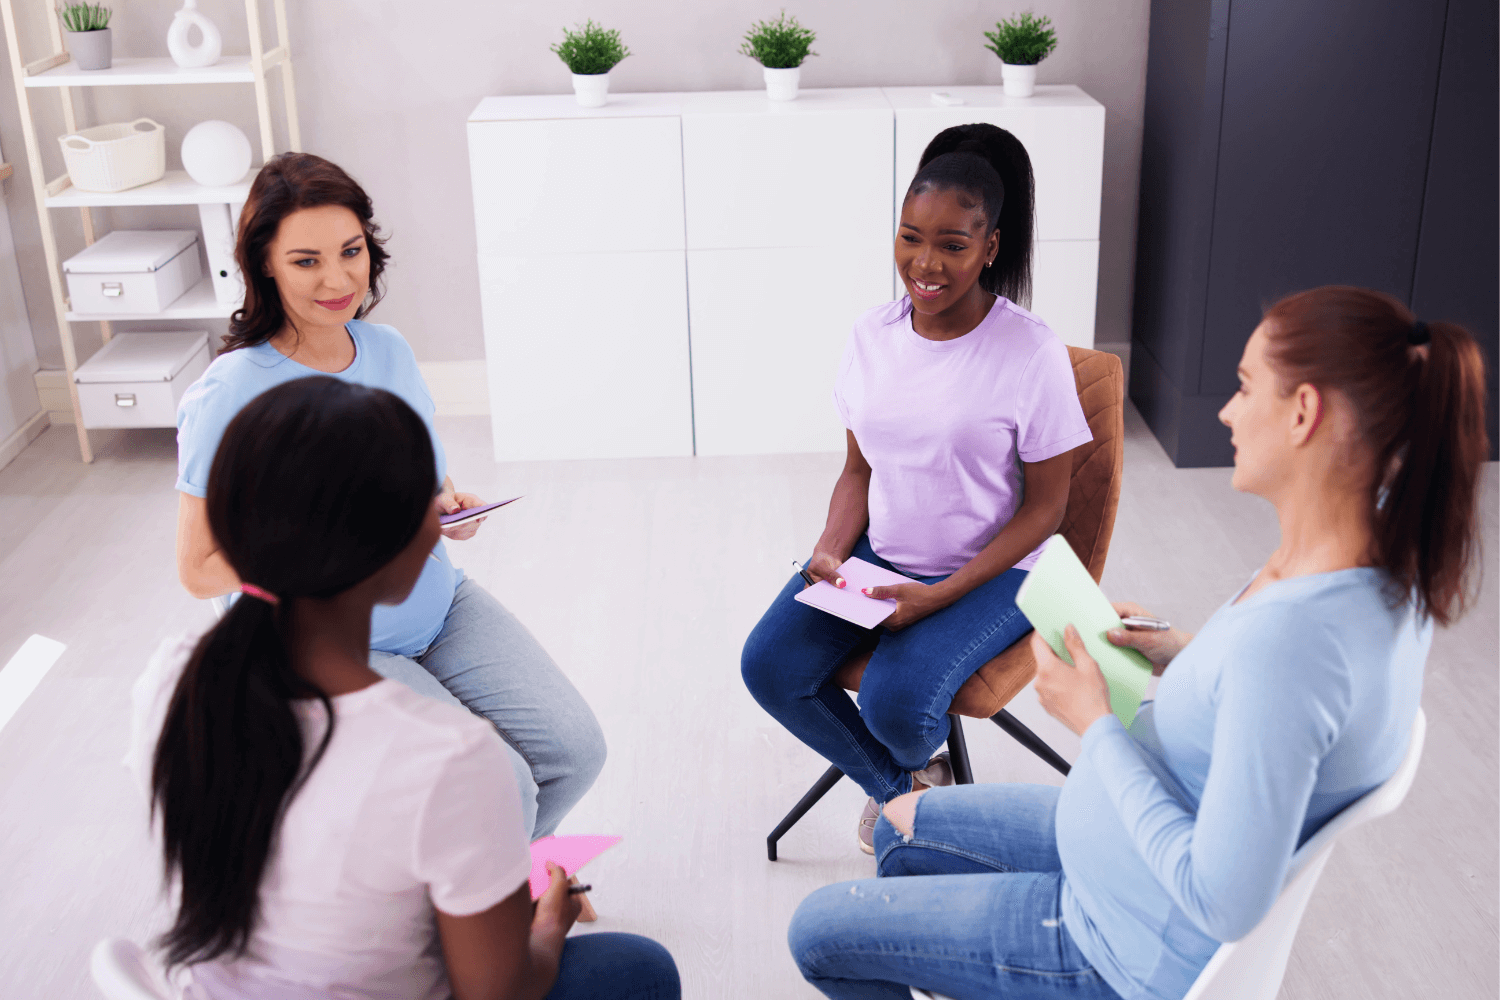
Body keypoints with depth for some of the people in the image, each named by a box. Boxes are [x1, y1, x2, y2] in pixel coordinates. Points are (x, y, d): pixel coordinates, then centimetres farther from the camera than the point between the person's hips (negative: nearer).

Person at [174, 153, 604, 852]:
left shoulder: (388, 349, -1)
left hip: (440, 606, 6)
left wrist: (448, 499, -7)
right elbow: (201, 569, -15)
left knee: (575, 751, -6)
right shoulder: (231, 398, -20)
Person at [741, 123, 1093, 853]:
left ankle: (909, 774, 15)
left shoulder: (1031, 353, -16)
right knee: (769, 668, -11)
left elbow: (1043, 507, -11)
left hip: (989, 573, -5)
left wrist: (940, 596, -19)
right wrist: (831, 549, -11)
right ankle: (905, 787, 13)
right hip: (878, 555, 5)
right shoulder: (873, 334, -1)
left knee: (894, 703, -27)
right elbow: (859, 468, 9)